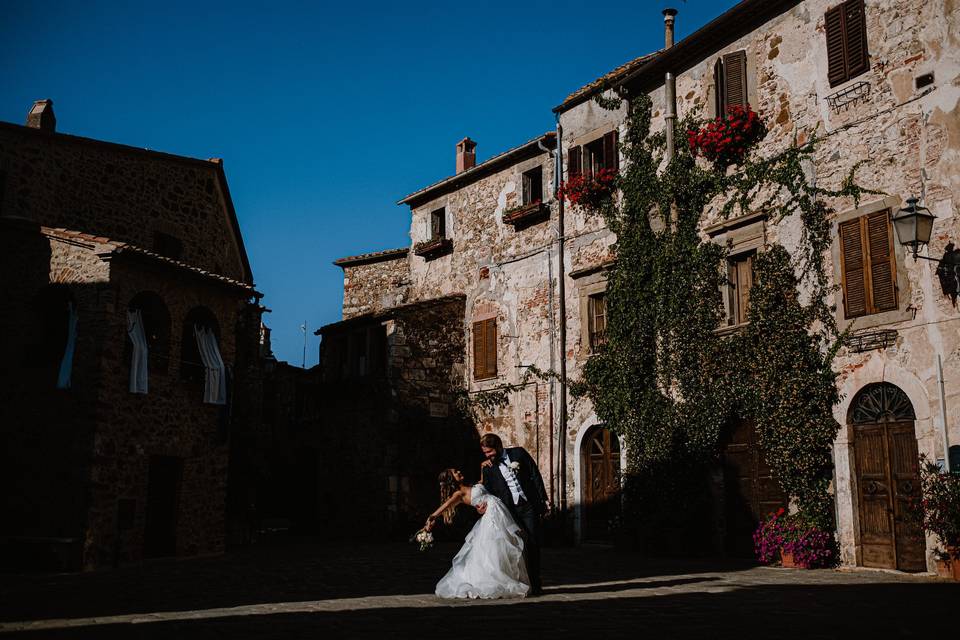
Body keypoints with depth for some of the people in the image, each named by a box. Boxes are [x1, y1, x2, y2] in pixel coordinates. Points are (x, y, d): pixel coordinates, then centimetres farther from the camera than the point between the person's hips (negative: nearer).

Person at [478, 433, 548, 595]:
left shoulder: (518, 453, 2)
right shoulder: (488, 468, 7)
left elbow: (535, 476, 3)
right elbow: (488, 492, 10)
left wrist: (544, 499, -1)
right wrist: (483, 505, -9)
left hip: (529, 505, -1)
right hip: (510, 510, 1)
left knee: (533, 544, 0)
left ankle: (535, 584, 9)